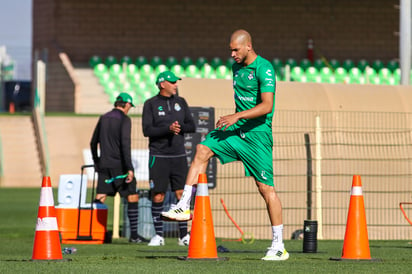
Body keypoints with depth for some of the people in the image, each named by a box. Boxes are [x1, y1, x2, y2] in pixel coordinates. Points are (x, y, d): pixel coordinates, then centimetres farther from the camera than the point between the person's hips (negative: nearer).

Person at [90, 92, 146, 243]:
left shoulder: (103, 118, 13)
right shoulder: (124, 119, -8)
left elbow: (93, 143, 19)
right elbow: (125, 144, -17)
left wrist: (97, 163, 30)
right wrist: (129, 168, -20)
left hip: (104, 165, 6)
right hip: (119, 165, -6)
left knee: (100, 199, 5)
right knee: (133, 197, 1)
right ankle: (133, 235, -1)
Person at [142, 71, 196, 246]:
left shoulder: (180, 102, 10)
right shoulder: (150, 104, -1)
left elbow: (191, 126, 7)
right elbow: (147, 130, -11)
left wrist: (179, 127, -14)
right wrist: (168, 128, -22)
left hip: (178, 155, 3)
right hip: (158, 156, -3)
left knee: (182, 194, -3)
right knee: (158, 196, -2)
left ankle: (184, 235, 1)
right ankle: (158, 235, 7)